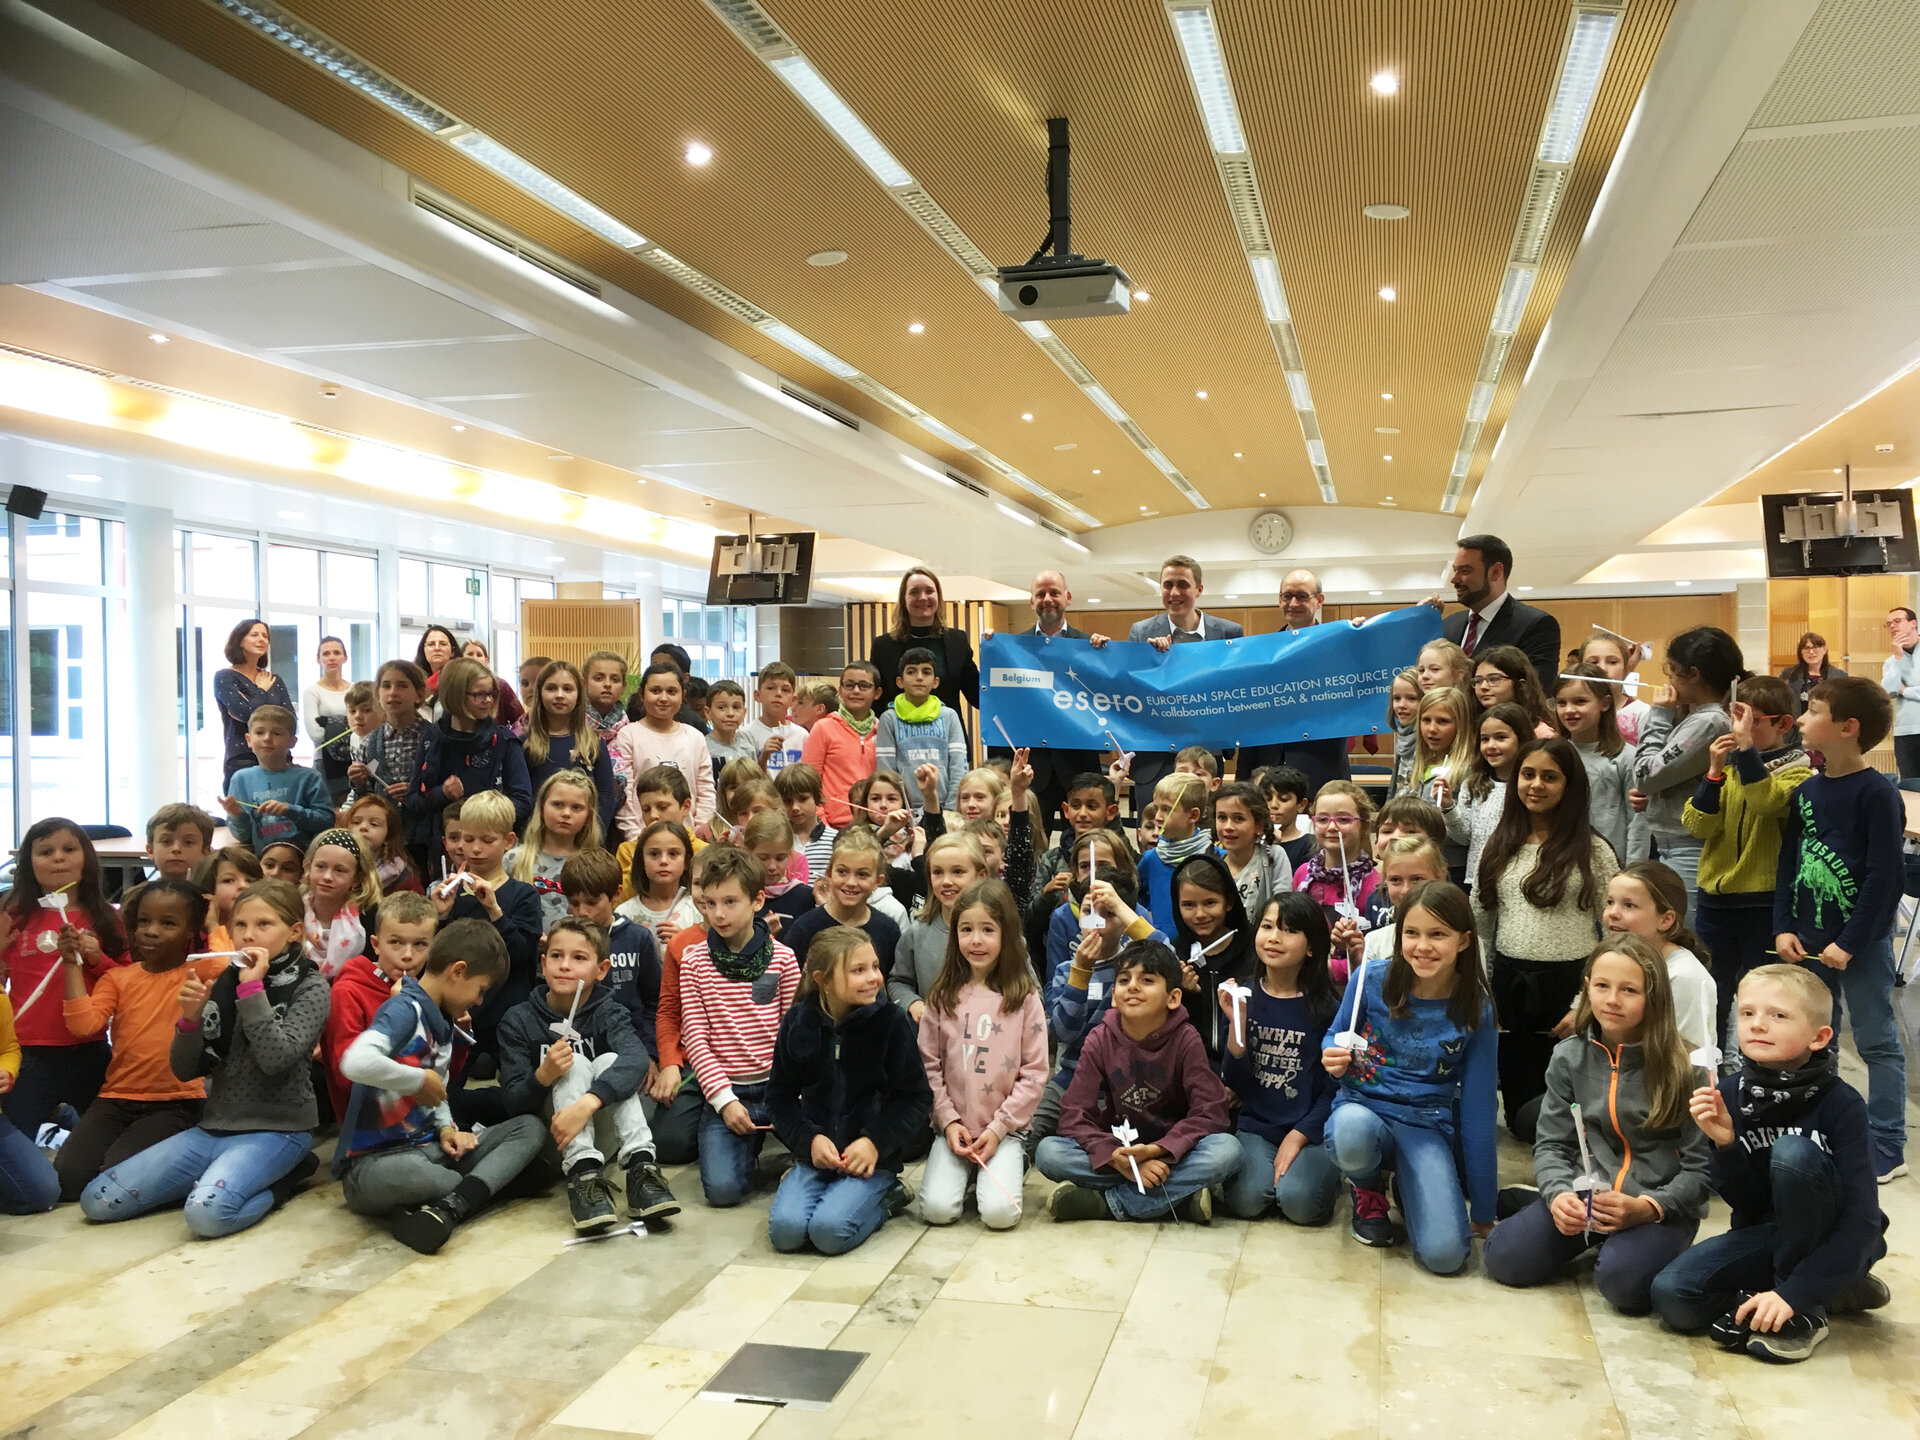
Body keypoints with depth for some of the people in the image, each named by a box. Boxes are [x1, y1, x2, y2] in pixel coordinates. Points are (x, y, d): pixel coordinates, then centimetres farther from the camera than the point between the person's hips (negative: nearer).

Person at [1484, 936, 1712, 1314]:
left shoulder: (1684, 1068, -10)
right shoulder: (1569, 1057, 2)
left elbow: (1700, 1167, -9)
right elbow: (1551, 1145, 3)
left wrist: (1646, 1208, -24)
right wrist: (1558, 1195, -18)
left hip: (1662, 1207, -4)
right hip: (1584, 1196, 4)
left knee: (1622, 1280, -33)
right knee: (1504, 1257, -15)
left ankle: (1621, 1246, 3)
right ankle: (1591, 1238, 13)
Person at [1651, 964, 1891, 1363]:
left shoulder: (1841, 1104, -20)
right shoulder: (1728, 1095, -8)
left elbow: (1861, 1220, -23)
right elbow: (1746, 1202, -6)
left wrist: (1792, 1293, -31)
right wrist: (1724, 1143, -27)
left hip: (1835, 1242, -5)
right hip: (1768, 1235, 5)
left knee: (1792, 1151, -32)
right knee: (1670, 1295, -18)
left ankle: (1805, 1310, -15)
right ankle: (1833, 1294, -1)